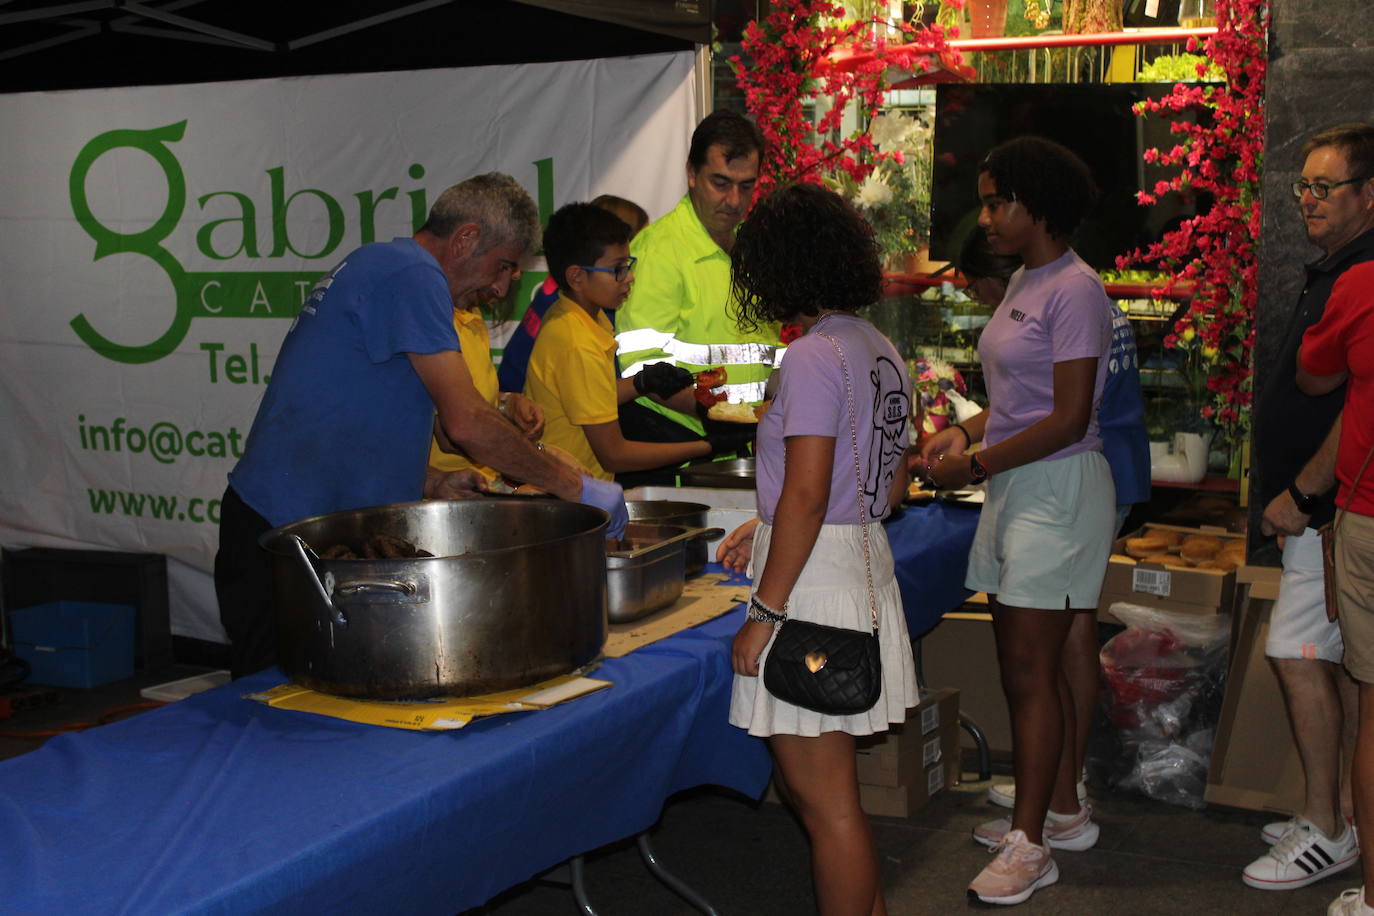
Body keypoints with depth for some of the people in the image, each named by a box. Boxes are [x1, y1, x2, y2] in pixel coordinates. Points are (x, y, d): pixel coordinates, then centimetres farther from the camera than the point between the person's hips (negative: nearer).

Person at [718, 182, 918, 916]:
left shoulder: (812, 357, -16)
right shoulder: (881, 350, 12)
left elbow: (807, 496, -21)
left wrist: (764, 613, -17)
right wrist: (768, 530, 19)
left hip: (815, 580, -10)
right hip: (865, 562, 10)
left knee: (824, 801, 0)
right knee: (828, 790, 20)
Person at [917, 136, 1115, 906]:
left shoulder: (1075, 290, -16)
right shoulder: (1022, 284, 13)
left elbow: (1069, 417, -20)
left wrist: (975, 465, -16)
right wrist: (965, 433, 5)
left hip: (1057, 490, -9)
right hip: (1016, 489, 9)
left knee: (1029, 671, -6)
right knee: (1035, 664, 15)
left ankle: (1030, 845, 3)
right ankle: (1064, 812, 28)